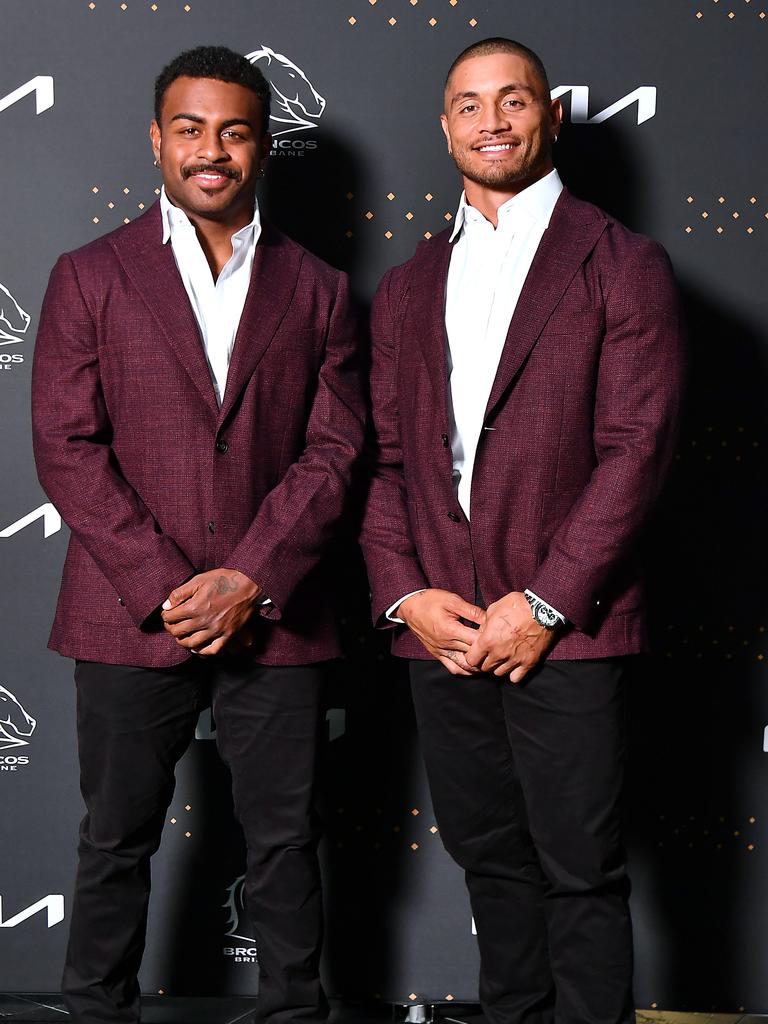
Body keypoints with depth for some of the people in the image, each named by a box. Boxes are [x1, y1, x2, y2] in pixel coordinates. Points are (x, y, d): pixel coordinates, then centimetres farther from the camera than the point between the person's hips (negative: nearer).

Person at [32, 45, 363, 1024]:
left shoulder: (317, 291, 8)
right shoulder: (90, 277, 4)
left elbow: (332, 449, 2)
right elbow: (67, 447, -3)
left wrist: (250, 581, -11)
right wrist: (165, 588, -12)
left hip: (273, 617, 1)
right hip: (131, 617, -1)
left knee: (285, 841, 9)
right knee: (117, 841, 10)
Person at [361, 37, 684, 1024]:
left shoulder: (621, 266, 0)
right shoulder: (408, 287, 16)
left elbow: (636, 447, -7)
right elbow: (383, 455, 12)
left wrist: (546, 602, -13)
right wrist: (403, 592, -3)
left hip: (563, 630, -4)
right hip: (440, 625, 5)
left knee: (581, 873, 1)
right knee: (490, 858, 14)